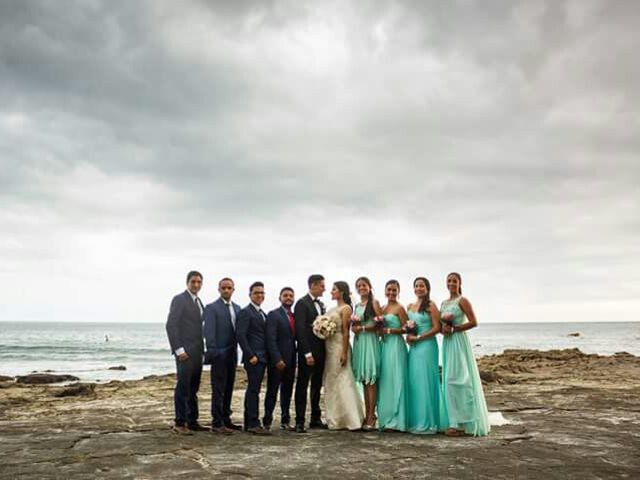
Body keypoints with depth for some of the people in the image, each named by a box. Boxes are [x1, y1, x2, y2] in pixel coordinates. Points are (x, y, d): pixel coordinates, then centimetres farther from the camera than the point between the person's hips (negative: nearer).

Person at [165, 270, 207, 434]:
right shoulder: (179, 299, -7)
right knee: (183, 387, -5)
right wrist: (178, 349, -18)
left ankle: (192, 421, 16)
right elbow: (171, 325, -14)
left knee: (193, 388, 10)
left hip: (197, 351, 8)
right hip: (185, 352, -8)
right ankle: (179, 423, 2)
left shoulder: (199, 302, 17)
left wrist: (202, 349, 11)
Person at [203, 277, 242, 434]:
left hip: (232, 354, 7)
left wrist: (236, 350, 8)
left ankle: (226, 419, 22)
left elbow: (239, 330, 14)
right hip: (219, 355, -6)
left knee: (228, 389, 13)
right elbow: (209, 332, -11)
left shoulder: (237, 308, 14)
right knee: (218, 390, -3)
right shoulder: (212, 308, -6)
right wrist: (212, 352, -16)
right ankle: (217, 423, 1)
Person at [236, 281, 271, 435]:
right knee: (254, 390, -7)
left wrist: (265, 356, 12)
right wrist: (251, 356, -18)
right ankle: (253, 424, -3)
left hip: (262, 358, 9)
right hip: (253, 358, -9)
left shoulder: (262, 314, 19)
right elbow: (240, 335, -16)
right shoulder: (245, 312, -8)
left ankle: (248, 423, 17)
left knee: (253, 390, 11)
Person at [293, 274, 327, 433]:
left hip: (320, 352, 8)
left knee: (317, 386, 13)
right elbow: (300, 330, -15)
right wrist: (307, 353, -19)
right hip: (308, 352, -8)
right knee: (302, 386, -1)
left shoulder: (321, 304, 15)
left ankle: (316, 419, 22)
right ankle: (299, 421, 3)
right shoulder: (302, 303, -9)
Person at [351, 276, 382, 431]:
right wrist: (354, 327, 2)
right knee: (364, 380, 6)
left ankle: (371, 417, -7)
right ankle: (366, 415, 9)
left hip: (370, 341, -7)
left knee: (370, 380, -8)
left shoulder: (374, 302, -2)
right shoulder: (357, 306, 19)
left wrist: (362, 328, -9)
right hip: (359, 342, 7)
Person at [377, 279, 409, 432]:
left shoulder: (399, 308, -5)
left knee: (395, 381, -5)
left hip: (396, 345, -7)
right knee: (384, 382, 8)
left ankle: (395, 421, 0)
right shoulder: (382, 308, 14)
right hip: (384, 345, 7)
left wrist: (388, 330, -14)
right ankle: (386, 419, 14)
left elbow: (405, 329, -9)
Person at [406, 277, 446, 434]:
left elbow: (436, 328, -10)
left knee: (425, 381, -4)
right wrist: (408, 334, 1)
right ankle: (416, 421, 12)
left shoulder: (431, 305, -4)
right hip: (414, 347, 6)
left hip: (427, 345, -6)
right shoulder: (410, 306, 15)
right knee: (414, 382, 5)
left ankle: (428, 423, 4)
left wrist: (418, 338, -12)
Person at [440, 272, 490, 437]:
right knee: (449, 380, 6)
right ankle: (455, 421, 11)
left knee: (457, 379, -10)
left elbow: (473, 322, -14)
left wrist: (454, 329, -12)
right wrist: (443, 328, -3)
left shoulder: (462, 301, -5)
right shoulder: (444, 303, 16)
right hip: (447, 343, 7)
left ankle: (462, 423, -4)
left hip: (459, 341, -7)